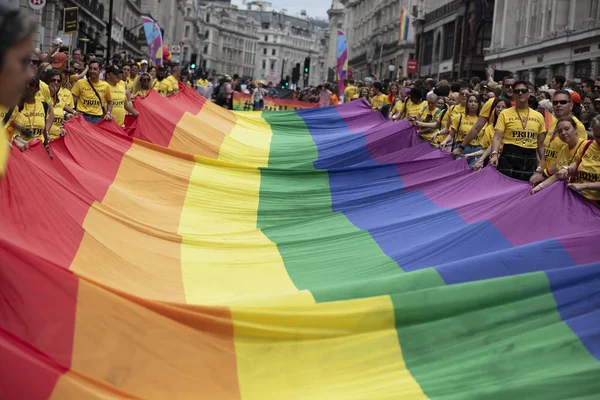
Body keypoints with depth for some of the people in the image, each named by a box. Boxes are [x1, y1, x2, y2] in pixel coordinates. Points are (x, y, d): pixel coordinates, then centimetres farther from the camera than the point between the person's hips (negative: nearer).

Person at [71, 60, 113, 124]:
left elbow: (110, 102, 21)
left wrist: (108, 113, 6)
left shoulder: (105, 86, 7)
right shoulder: (80, 83, 1)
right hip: (82, 117, -2)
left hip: (98, 118, 2)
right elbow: (73, 100, 3)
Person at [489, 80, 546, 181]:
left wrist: (542, 164, 7)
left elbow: (541, 144, 15)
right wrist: (494, 154, -22)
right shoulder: (505, 114, 3)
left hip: (530, 160, 3)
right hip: (509, 157, -2)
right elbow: (497, 137, -4)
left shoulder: (539, 116, 12)